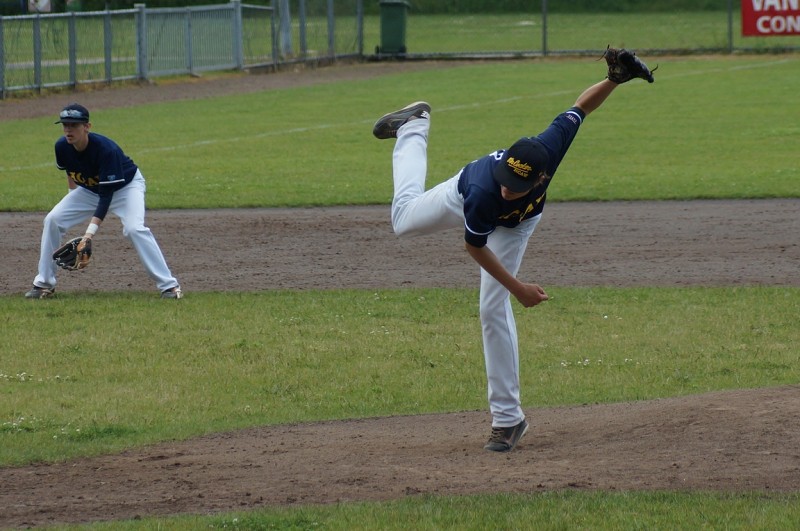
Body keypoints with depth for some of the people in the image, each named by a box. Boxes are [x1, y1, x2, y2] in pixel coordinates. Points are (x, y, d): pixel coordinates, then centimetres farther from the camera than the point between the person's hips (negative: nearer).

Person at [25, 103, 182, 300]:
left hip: (126, 186, -6)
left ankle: (169, 285, -26)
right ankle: (44, 284, 3)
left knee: (134, 228, -30)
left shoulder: (105, 149, -37)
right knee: (53, 220, -8)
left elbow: (106, 195, -38)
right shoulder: (62, 147, -21)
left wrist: (91, 230, -45)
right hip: (89, 188, 6)